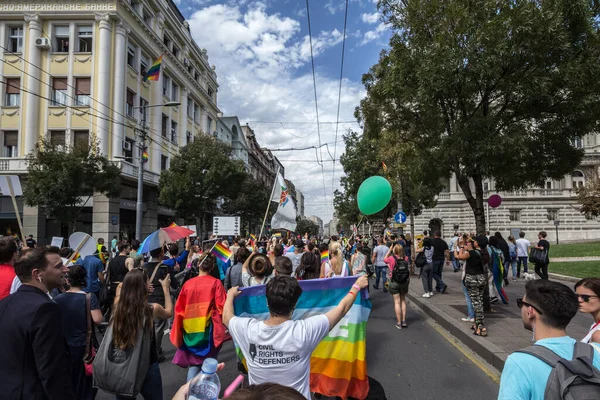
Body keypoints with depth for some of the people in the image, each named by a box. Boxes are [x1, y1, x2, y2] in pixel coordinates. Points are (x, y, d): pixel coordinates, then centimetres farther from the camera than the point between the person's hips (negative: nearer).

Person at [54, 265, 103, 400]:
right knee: (86, 381, 15)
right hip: (84, 346, -3)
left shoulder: (58, 298, -6)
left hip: (64, 346, 3)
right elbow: (97, 320, -24)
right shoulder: (89, 297, -17)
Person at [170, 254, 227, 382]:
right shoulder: (215, 283, -8)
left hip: (190, 328, 2)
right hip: (208, 328, -2)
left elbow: (179, 308, 5)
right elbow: (221, 306, -12)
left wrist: (181, 329, 18)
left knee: (194, 362, 12)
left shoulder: (188, 283, -1)